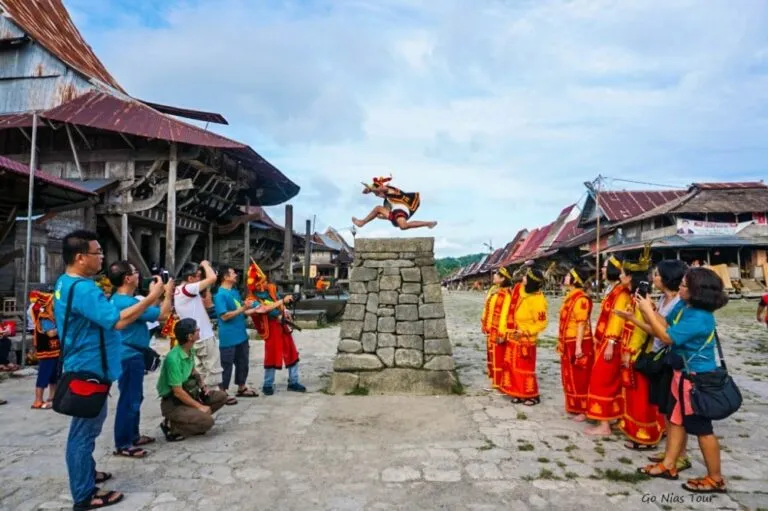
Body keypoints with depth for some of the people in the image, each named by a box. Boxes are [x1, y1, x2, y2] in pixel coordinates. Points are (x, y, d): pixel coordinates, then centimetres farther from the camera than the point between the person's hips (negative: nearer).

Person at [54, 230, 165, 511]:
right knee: (85, 430, 0)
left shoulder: (66, 283, 8)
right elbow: (118, 320, -32)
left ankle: (86, 473, 40)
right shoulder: (82, 288, -26)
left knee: (86, 427, 23)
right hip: (89, 371, -11)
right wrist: (151, 297, -26)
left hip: (84, 367, 11)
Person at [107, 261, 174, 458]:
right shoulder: (128, 303, -25)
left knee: (134, 397, 19)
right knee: (129, 399, -2)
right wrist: (168, 294, -7)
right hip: (130, 357, -11)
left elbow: (146, 308, 18)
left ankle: (133, 436, 31)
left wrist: (158, 294, 13)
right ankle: (122, 445, 8)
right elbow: (162, 315, -20)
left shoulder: (117, 299, 8)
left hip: (129, 355, 11)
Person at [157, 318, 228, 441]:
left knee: (221, 396, 1)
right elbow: (178, 392, -24)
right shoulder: (173, 358, -26)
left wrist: (203, 385, 1)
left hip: (188, 394, 8)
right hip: (172, 403, -8)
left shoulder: (190, 350, 0)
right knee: (207, 421, -25)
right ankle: (171, 426, -6)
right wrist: (199, 406, -17)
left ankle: (194, 417, 5)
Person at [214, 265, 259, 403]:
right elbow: (224, 316, -22)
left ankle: (241, 388, 33)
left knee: (243, 362, 18)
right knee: (227, 365, 3)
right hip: (228, 338, -9)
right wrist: (242, 309, -21)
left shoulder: (235, 291, 11)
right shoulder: (220, 295, -16)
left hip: (241, 335, 9)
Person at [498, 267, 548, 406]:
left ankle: (532, 396, 14)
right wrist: (508, 331, 18)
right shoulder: (521, 290, 2)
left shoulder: (537, 300, -21)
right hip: (513, 337, 8)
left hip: (525, 339, -8)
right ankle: (519, 393, 24)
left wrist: (525, 331, -24)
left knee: (526, 368, 0)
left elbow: (541, 323, -18)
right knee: (512, 365, 13)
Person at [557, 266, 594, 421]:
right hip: (568, 343, 9)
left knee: (580, 378, -1)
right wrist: (562, 342, 19)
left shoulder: (581, 299, -16)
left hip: (578, 343, -9)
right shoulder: (570, 297, 12)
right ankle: (574, 406, 27)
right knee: (570, 377, 16)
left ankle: (584, 410, 9)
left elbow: (582, 324, -19)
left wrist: (578, 346, -22)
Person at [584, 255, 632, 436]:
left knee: (602, 381, -5)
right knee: (609, 381, 15)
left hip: (610, 343, -10)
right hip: (604, 342, 10)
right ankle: (611, 416, 24)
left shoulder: (622, 292, -15)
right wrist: (599, 339, 19)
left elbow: (618, 318, -22)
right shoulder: (614, 289, 15)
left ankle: (604, 425, 1)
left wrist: (611, 343, -25)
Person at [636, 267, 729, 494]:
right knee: (676, 419, 16)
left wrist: (648, 311, -22)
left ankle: (715, 479, 21)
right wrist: (650, 309, -9)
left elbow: (668, 337, -26)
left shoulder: (699, 318, -28)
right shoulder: (683, 306, 0)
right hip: (683, 374, 9)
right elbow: (666, 326, 3)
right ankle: (668, 465, 28)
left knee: (701, 428, 4)